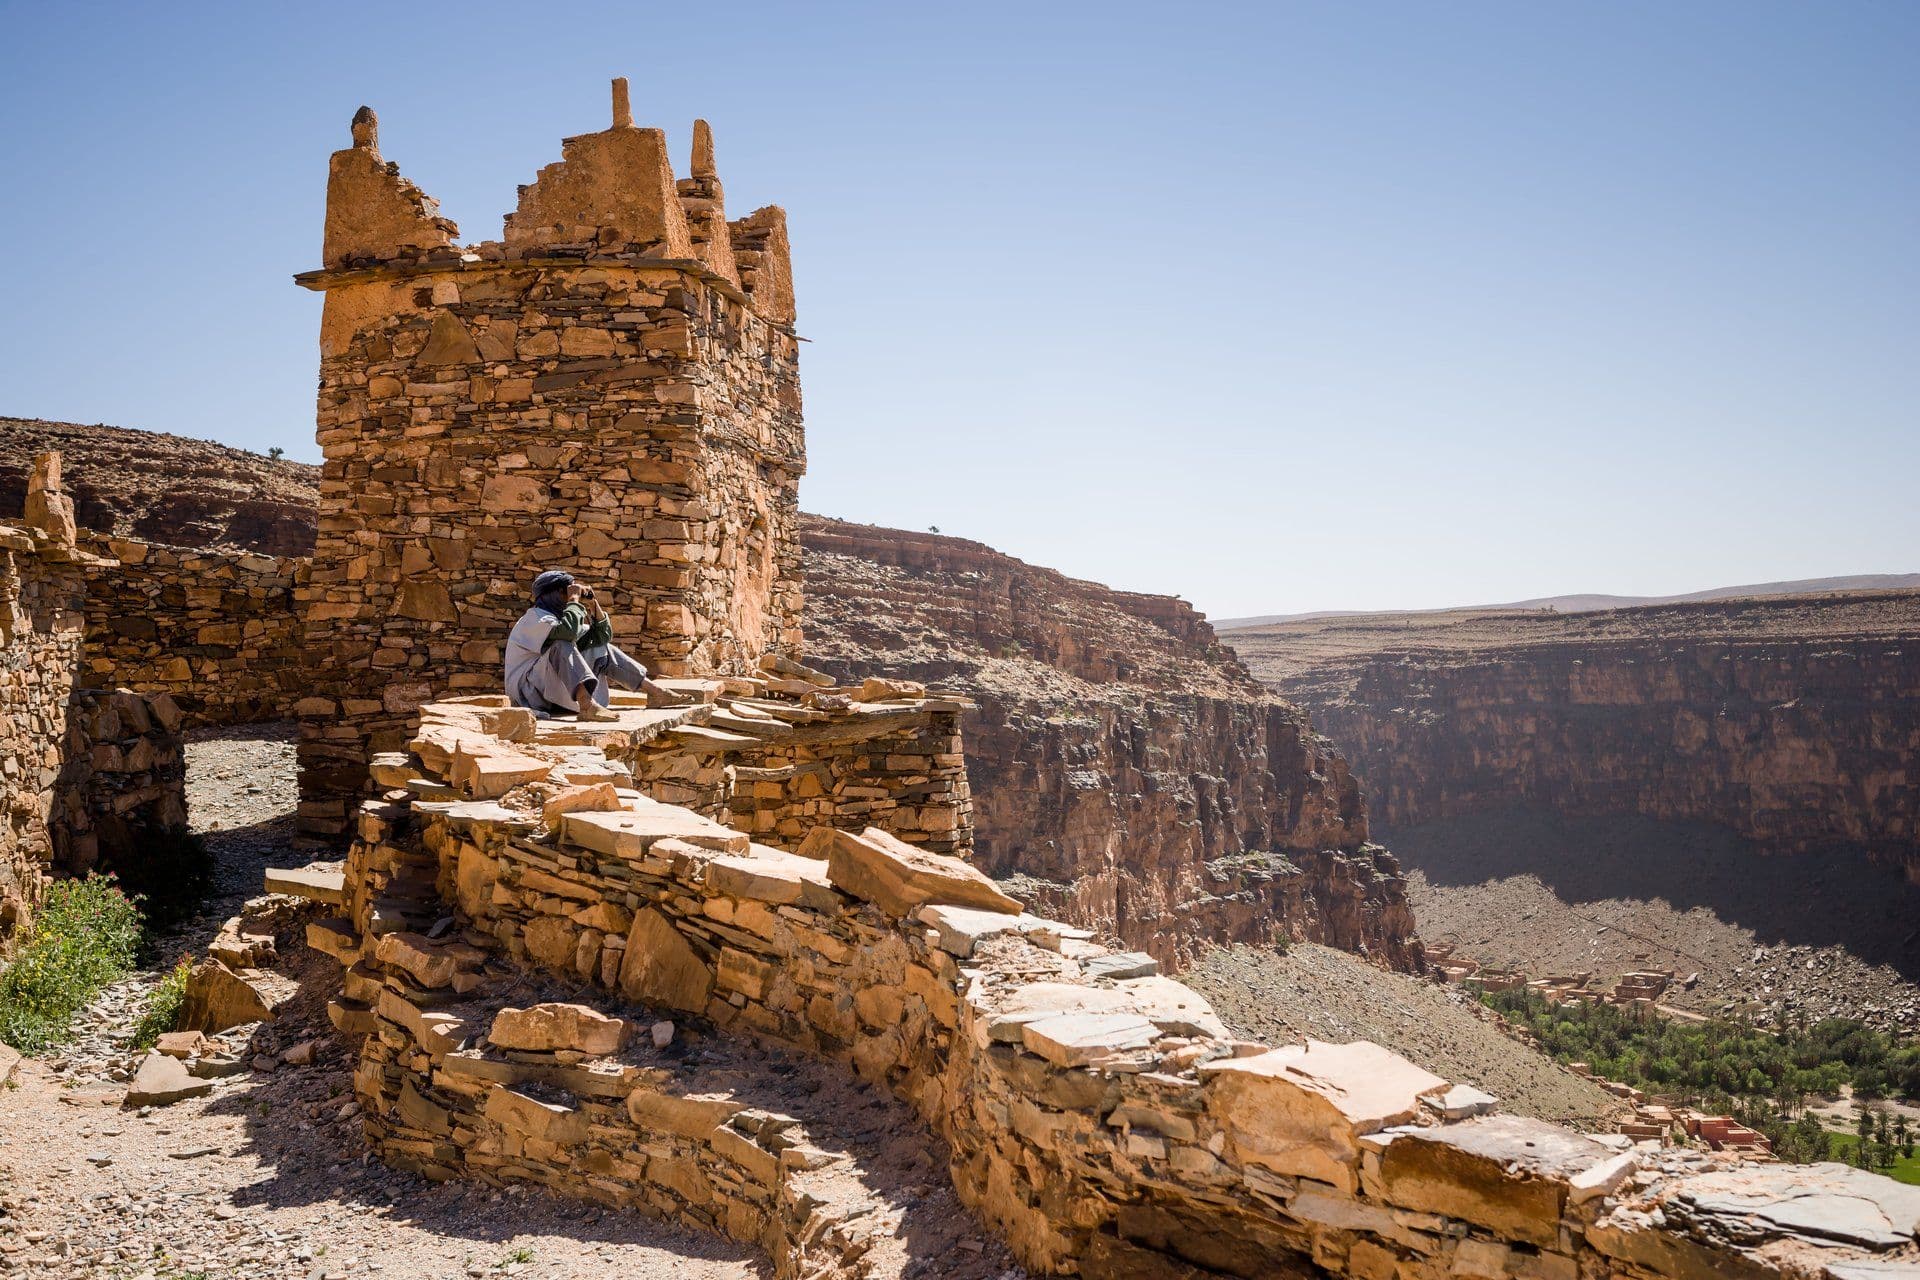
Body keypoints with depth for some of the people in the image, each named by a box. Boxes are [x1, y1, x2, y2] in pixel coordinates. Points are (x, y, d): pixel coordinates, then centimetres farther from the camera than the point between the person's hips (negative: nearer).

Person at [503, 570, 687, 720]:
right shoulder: (534, 617, -12)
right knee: (562, 646, -33)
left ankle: (655, 693, 2)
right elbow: (568, 631, -34)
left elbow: (604, 635, 14)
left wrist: (592, 603, 3)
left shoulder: (560, 615, 15)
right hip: (530, 692, -9)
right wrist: (574, 599, -20)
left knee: (604, 649, 10)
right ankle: (587, 706, -53)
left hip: (557, 691, 9)